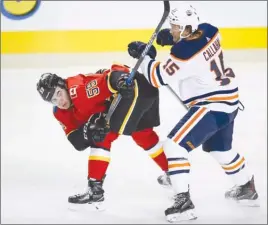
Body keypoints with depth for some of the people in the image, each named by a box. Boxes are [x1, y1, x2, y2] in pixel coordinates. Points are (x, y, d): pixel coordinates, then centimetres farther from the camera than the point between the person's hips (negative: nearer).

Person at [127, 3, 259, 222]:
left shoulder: (184, 54, -26)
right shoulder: (209, 30, -3)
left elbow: (158, 77, -16)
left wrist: (142, 55, -3)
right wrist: (172, 37, 6)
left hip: (212, 106, -10)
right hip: (227, 100, 10)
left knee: (174, 146, -13)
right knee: (220, 149, 30)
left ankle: (184, 202, -16)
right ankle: (247, 189, 49)